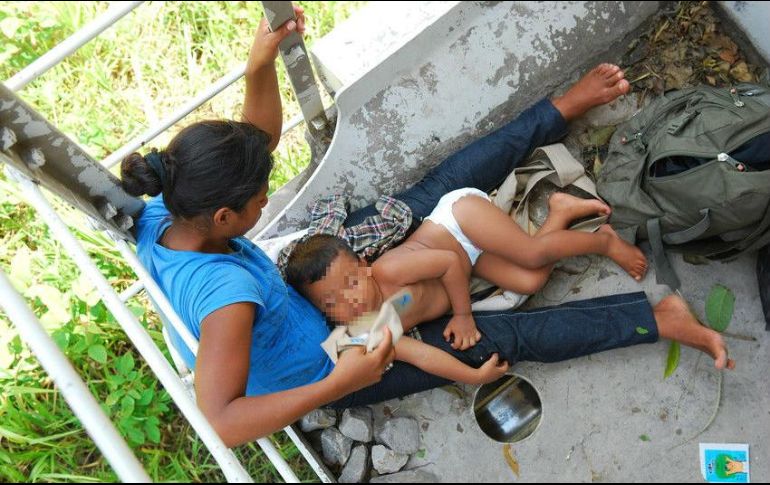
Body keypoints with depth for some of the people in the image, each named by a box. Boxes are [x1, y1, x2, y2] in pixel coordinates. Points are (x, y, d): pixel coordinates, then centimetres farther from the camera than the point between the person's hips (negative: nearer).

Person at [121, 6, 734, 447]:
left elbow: (256, 145, -8)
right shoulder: (223, 289, -43)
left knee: (436, 193, 1)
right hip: (325, 364, -6)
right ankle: (659, 316, 9)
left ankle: (561, 108, 15)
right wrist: (341, 382, -45)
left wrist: (259, 67, -26)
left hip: (302, 289, 7)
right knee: (505, 335, -5)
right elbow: (219, 422, -48)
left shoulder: (162, 213, -19)